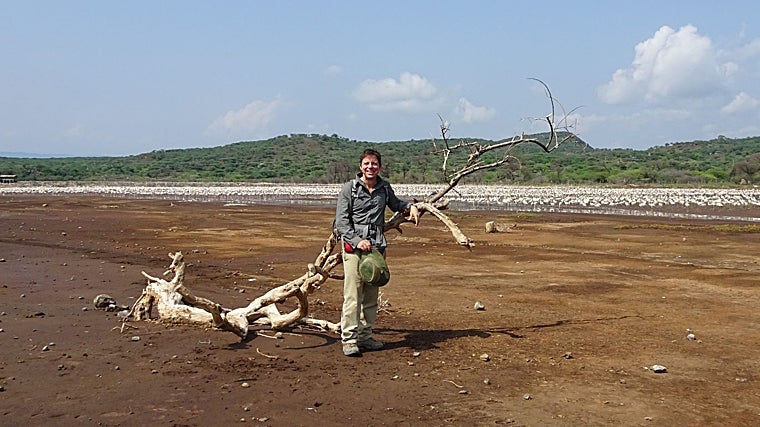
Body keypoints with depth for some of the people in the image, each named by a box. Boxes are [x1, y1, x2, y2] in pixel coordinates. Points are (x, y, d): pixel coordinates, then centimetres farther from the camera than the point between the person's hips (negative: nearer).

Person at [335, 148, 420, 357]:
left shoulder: (384, 187, 10)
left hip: (377, 245, 5)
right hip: (353, 245, -5)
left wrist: (410, 206, 12)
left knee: (371, 295, 9)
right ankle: (349, 339, -4)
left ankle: (365, 336, 18)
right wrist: (357, 240, -16)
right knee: (353, 294, -9)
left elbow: (395, 203, 32)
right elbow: (341, 221, -4)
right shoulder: (349, 188, -2)